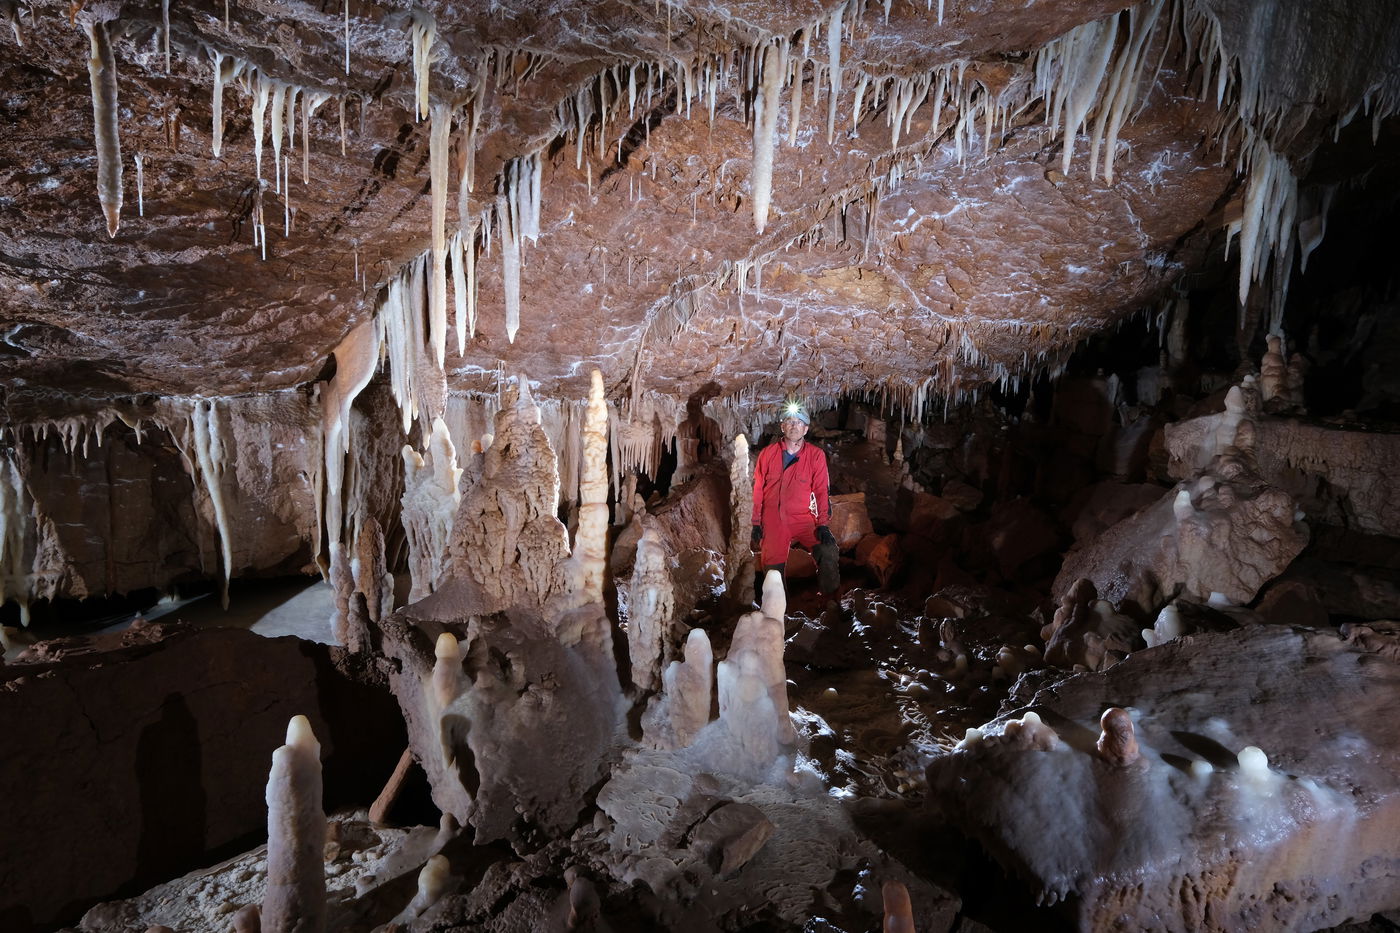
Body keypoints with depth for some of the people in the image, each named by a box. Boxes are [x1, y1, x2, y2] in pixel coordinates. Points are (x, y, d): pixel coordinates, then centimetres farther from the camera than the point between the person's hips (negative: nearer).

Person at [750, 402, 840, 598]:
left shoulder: (816, 455, 0)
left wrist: (822, 524, -9)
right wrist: (756, 523, 3)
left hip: (803, 519, 0)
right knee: (772, 568, -10)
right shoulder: (768, 453, 3)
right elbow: (757, 490, 6)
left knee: (828, 552, -21)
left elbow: (821, 490, -1)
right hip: (772, 521, 0)